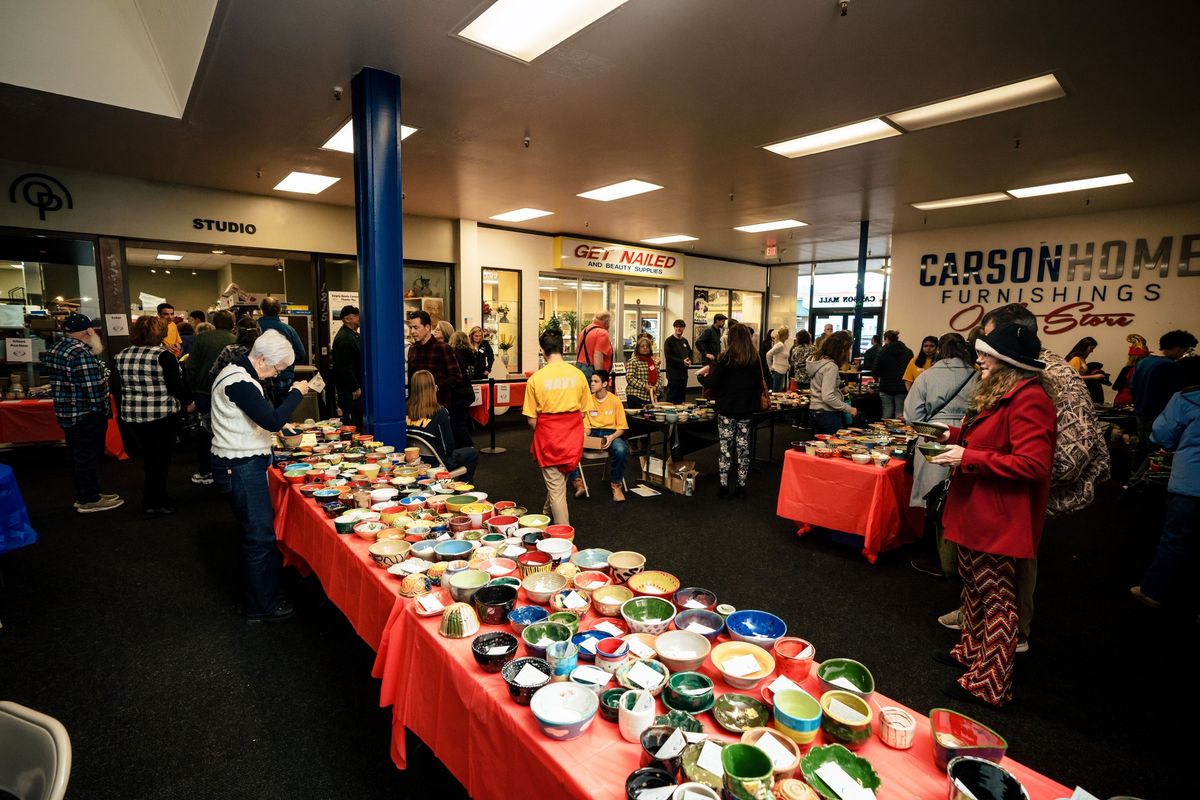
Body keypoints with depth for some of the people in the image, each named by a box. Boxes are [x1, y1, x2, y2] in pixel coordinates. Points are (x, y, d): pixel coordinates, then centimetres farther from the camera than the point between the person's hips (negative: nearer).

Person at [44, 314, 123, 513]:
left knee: (78, 455, 18)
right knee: (88, 456, 1)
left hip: (66, 412, 10)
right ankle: (90, 500, 11)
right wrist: (103, 411, -9)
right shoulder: (81, 353, -22)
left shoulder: (55, 349, 9)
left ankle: (83, 495, 29)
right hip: (86, 415, -10)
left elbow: (62, 381, 16)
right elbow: (94, 388, -23)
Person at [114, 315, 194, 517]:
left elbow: (123, 384, 12)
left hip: (133, 414, 6)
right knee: (161, 458, 4)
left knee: (149, 456, 19)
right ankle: (153, 504, 9)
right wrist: (189, 402, 0)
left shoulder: (122, 356, 4)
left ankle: (156, 496, 29)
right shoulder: (163, 356, -15)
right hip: (161, 414, -6)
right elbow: (175, 385, -15)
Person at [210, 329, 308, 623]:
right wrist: (296, 393, -16)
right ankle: (261, 607, 12)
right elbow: (273, 421, -28)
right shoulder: (239, 383, -22)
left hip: (243, 463, 11)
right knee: (260, 535, -1)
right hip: (241, 468, -11)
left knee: (260, 530, 19)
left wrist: (278, 428, 9)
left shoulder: (236, 371, 12)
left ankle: (264, 592, 32)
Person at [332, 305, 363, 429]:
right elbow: (344, 367, -23)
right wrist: (355, 388, -20)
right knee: (354, 423, -6)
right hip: (349, 390, -10)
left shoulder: (355, 335, 15)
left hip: (357, 385, 10)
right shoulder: (344, 338, -17)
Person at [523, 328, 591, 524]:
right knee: (560, 480, 26)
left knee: (555, 487, 7)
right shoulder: (578, 374, -4)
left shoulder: (536, 378, -11)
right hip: (573, 435, 3)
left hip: (548, 435, -3)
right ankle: (548, 513, 46)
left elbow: (531, 420, -8)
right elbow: (583, 411, 3)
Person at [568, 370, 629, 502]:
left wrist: (612, 437, -20)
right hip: (593, 433, 2)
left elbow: (622, 427, -1)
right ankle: (578, 482, -13)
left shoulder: (615, 400, -2)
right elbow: (586, 426, 9)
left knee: (621, 450, -37)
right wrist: (584, 435, -15)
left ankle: (616, 485, -13)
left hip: (611, 433, -2)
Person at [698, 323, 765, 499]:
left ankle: (724, 485, 6)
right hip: (747, 410, 4)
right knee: (743, 447, 10)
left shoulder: (726, 357, -11)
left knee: (725, 447, 4)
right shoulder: (754, 359, 3)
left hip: (727, 409, -4)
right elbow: (760, 383, 12)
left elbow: (712, 383, -11)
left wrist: (701, 376, 7)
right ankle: (741, 486, 14)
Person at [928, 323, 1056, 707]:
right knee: (973, 588, 23)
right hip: (976, 513, 10)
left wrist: (968, 458, -26)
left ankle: (990, 684, 18)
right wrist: (955, 436, 9)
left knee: (995, 601, 4)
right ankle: (970, 652, 40)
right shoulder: (999, 395, 11)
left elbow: (1032, 463, -27)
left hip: (998, 520, -10)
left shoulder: (1028, 400, -21)